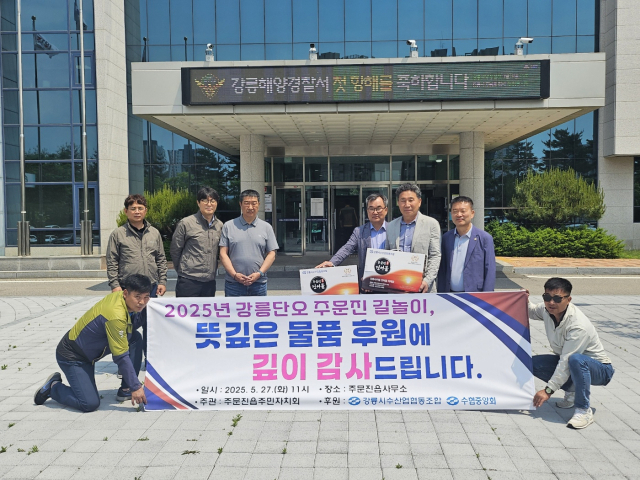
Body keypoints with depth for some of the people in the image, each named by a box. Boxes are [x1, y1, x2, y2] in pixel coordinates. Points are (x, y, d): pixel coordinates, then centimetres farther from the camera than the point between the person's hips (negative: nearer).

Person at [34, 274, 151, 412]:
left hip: (89, 348, 9)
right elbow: (121, 357, -28)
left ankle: (125, 390, 5)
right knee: (90, 404, -17)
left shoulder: (118, 295, -10)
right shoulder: (115, 316, -33)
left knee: (136, 337, -2)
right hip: (72, 356, -9)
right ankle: (53, 387, 9)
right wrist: (136, 387, -22)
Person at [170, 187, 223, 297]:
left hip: (210, 281, 5)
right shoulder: (186, 223, -6)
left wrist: (213, 270, 14)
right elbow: (175, 250, 2)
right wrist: (182, 270, 8)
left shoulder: (220, 225, 7)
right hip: (189, 281, -4)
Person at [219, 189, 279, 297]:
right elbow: (223, 254, 2)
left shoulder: (266, 227, 9)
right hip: (233, 284, -1)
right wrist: (234, 274, -10)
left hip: (259, 284, 1)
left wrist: (259, 273, -8)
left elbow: (271, 254, 6)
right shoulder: (228, 226, 6)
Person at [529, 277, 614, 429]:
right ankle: (573, 391, 7)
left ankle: (583, 410, -24)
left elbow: (566, 361, -31)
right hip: (569, 363, 8)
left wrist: (548, 390, -28)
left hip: (599, 369, -8)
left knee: (575, 360, -40)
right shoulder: (547, 310, -11)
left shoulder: (578, 326, -32)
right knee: (534, 363, -11)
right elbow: (532, 312, 14)